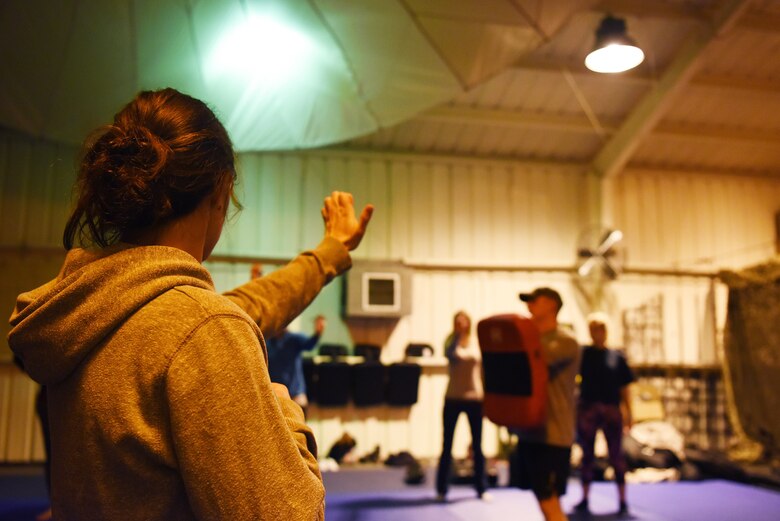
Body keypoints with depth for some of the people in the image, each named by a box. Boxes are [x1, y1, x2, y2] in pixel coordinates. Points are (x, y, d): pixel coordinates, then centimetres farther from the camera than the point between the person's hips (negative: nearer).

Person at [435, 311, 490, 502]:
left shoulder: (477, 345, 4)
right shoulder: (451, 343, -1)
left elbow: (482, 372, 8)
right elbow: (450, 354, -26)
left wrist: (486, 397, 4)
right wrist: (457, 334, -27)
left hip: (475, 399, 1)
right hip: (453, 398, -1)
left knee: (477, 445, 8)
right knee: (447, 445, 4)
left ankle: (481, 489, 19)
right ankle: (441, 489, 13)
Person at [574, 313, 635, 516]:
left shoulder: (617, 357, 6)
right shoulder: (583, 353, 2)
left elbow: (624, 388, 7)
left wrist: (628, 413, 2)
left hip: (612, 411, 0)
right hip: (587, 409, 0)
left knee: (616, 456, 4)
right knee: (587, 455, 10)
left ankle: (622, 500, 14)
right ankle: (585, 498, 20)